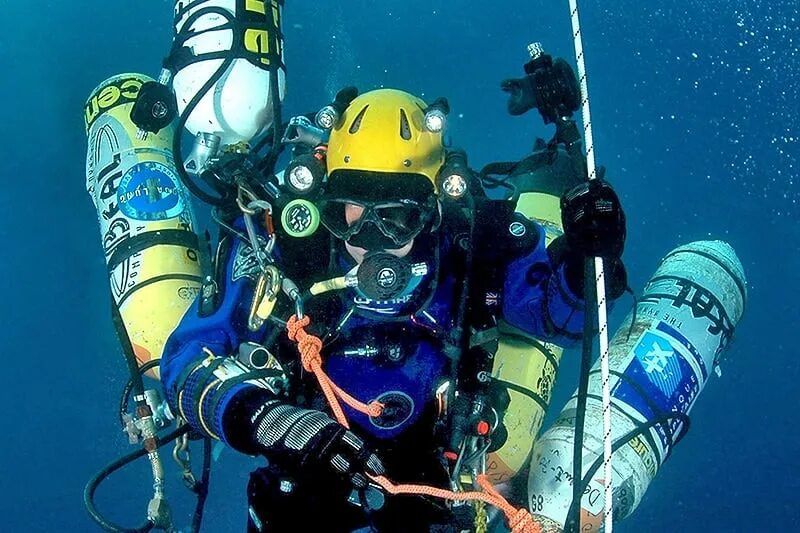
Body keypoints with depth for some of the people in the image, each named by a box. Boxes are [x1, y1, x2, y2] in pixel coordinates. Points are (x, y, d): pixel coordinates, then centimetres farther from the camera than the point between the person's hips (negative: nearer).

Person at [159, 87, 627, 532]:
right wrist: (273, 421, -43)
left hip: (428, 470, 1)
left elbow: (564, 312, -9)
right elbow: (187, 360, -25)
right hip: (302, 474, -1)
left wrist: (588, 254, -32)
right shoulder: (273, 242, -25)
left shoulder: (474, 240, -21)